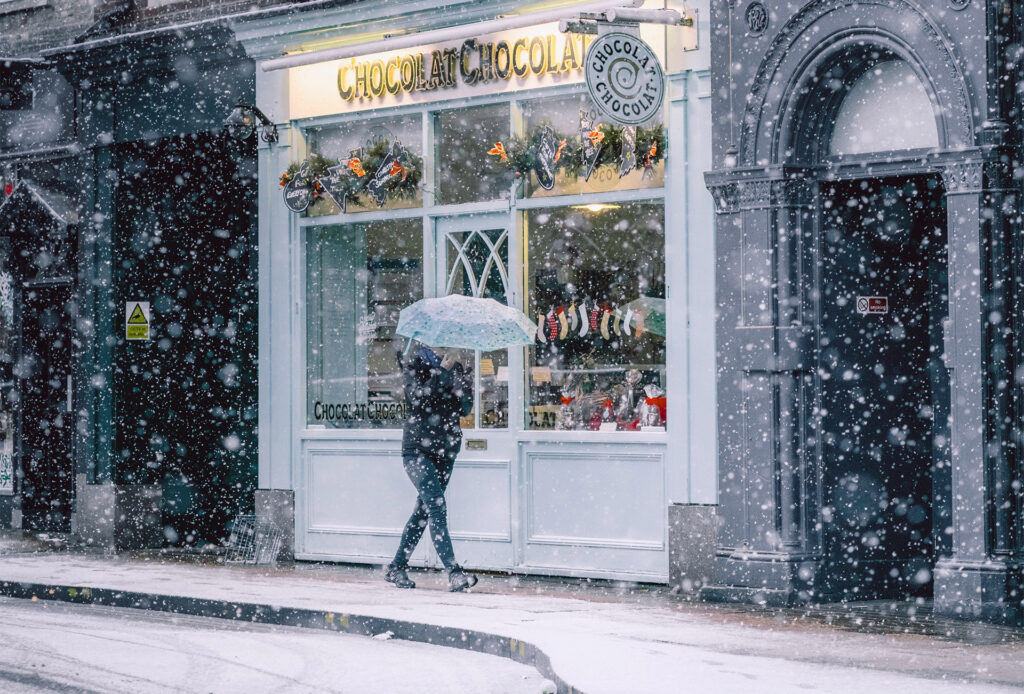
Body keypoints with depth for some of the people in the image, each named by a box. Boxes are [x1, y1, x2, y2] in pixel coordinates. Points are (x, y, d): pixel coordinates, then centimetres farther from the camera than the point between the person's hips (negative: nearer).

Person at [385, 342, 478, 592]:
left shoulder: (455, 368, 12)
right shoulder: (414, 364, -1)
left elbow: (465, 407, 1)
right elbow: (418, 398, -17)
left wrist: (457, 372, -11)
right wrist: (442, 373, -24)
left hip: (445, 451, 5)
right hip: (417, 448, -5)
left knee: (423, 510, 9)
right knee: (436, 507, -16)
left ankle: (396, 569, 21)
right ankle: (454, 573, -23)